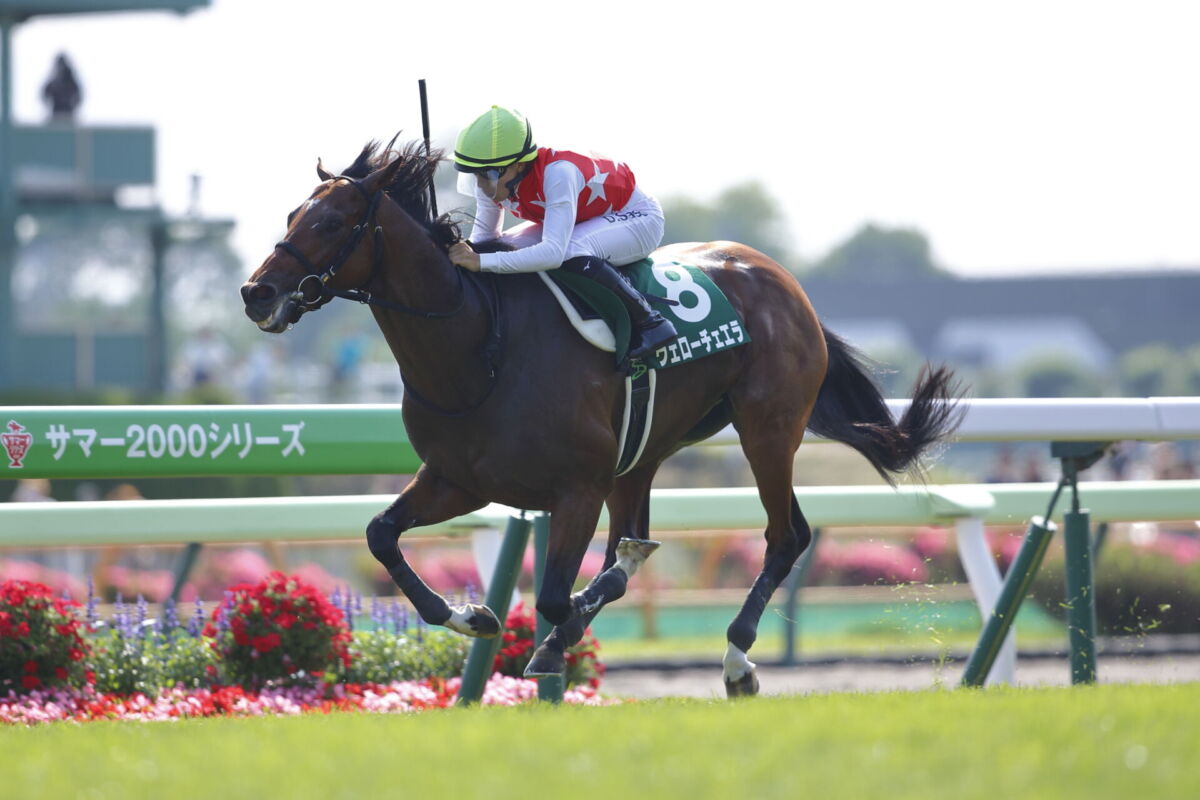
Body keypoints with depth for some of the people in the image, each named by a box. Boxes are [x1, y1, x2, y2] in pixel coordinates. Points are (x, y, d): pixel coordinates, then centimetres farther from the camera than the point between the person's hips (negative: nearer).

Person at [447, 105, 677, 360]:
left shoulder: (558, 173, -40)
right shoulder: (493, 180, -18)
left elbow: (554, 252, -48)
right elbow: (483, 234, -4)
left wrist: (482, 261, -52)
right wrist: (465, 252, -28)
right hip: (586, 218, 8)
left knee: (572, 255, -39)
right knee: (502, 249, -13)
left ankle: (648, 322, -24)